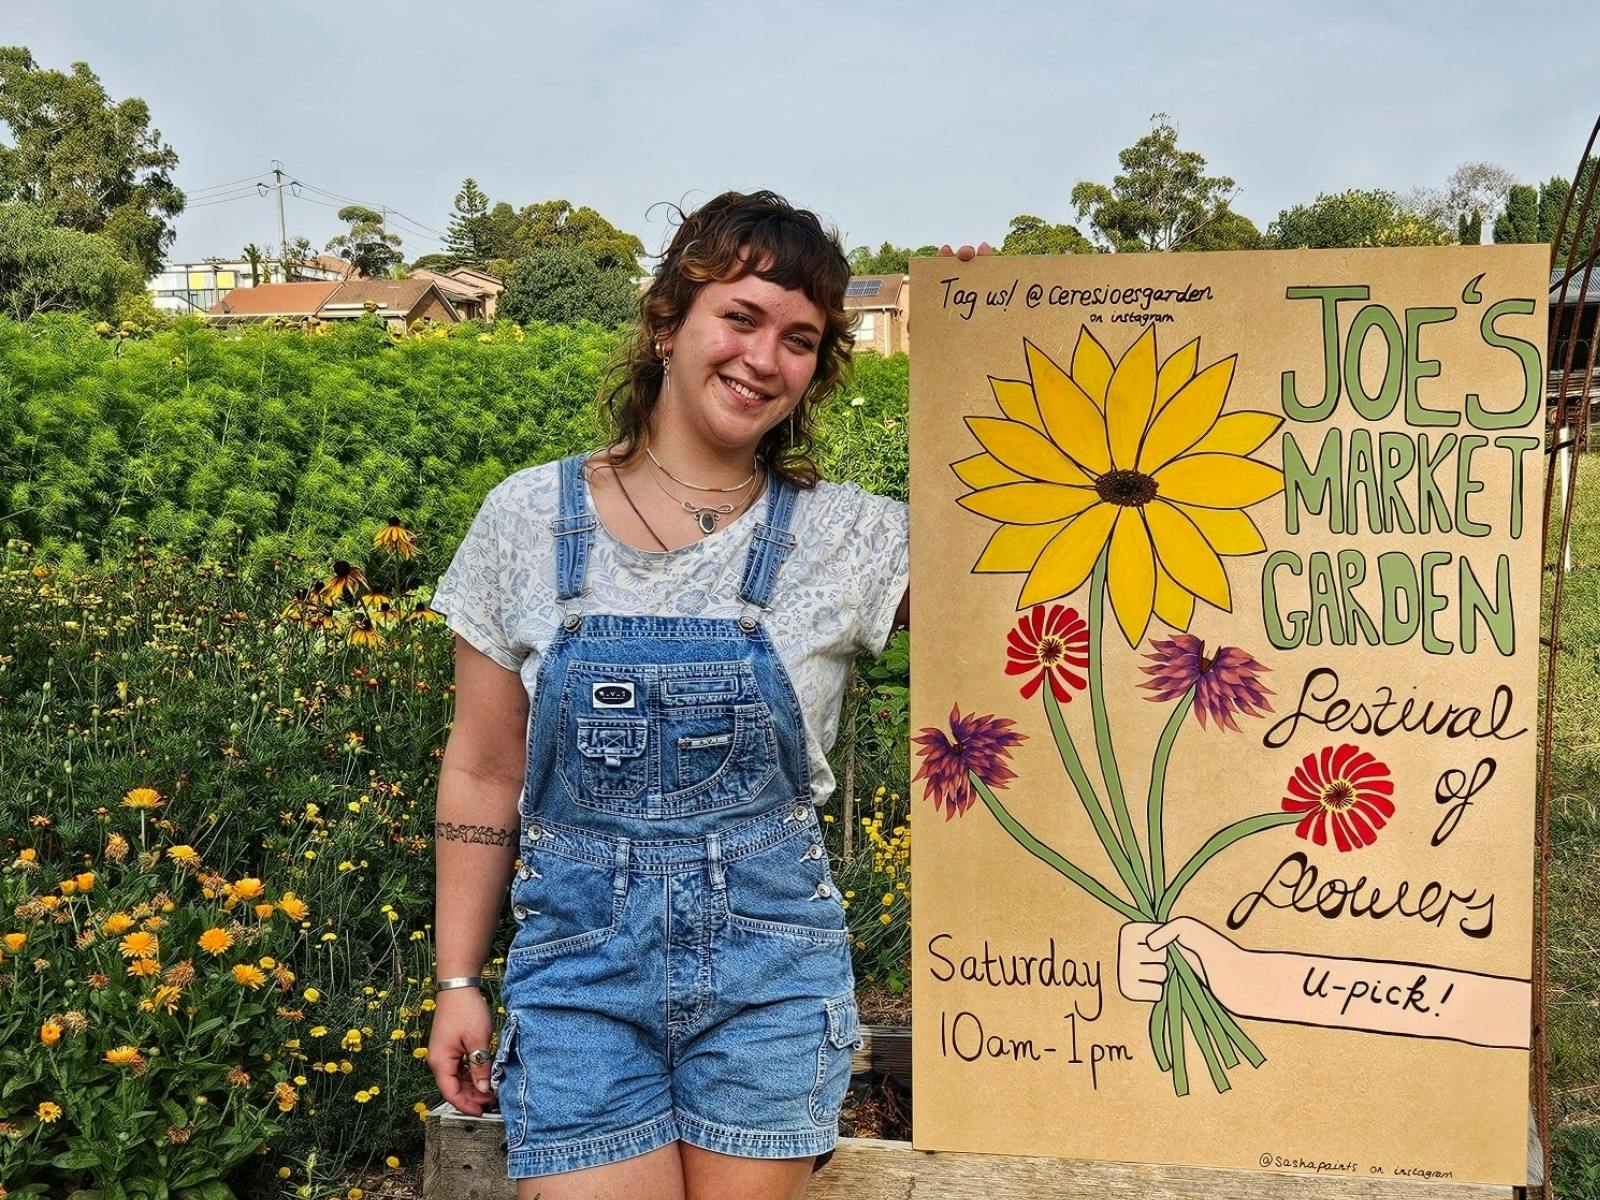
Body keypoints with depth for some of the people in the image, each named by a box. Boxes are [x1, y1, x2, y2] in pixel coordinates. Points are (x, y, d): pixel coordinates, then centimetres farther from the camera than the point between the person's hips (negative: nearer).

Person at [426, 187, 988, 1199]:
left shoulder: (849, 537, -3)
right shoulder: (530, 518, -1)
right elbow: (483, 775, 5)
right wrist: (458, 982, 7)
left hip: (770, 960, 0)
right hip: (579, 959, 0)